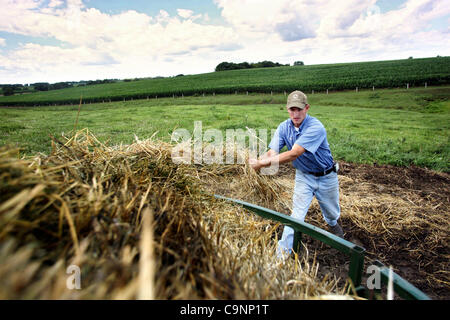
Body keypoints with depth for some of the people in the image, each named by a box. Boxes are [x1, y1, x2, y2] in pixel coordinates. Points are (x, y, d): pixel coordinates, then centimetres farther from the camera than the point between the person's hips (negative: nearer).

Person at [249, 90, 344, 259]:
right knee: (296, 215, -7)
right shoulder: (283, 127, -13)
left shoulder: (315, 127, -31)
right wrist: (257, 161, -46)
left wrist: (262, 163, -45)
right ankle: (282, 253, 2)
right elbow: (272, 152, -23)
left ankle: (333, 224, 59)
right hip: (304, 176, 2)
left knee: (332, 212, 21)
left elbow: (293, 154, -40)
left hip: (326, 177, -2)